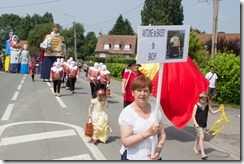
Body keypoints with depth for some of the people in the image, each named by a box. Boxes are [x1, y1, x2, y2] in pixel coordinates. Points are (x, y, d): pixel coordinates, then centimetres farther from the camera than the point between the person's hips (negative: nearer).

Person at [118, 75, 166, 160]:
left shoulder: (155, 108, 0)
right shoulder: (126, 112, -11)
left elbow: (162, 134, 6)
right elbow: (125, 142, -17)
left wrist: (158, 149, -10)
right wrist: (148, 133, -24)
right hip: (132, 158, -3)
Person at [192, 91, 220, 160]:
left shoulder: (207, 106, 4)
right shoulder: (196, 106, -10)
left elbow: (213, 112, 12)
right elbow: (193, 116, -14)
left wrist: (219, 110, -4)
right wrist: (195, 123, -26)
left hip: (204, 124, 6)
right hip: (198, 124, -6)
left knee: (198, 137, 21)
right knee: (201, 137, -15)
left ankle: (195, 148, 41)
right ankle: (202, 153, -15)